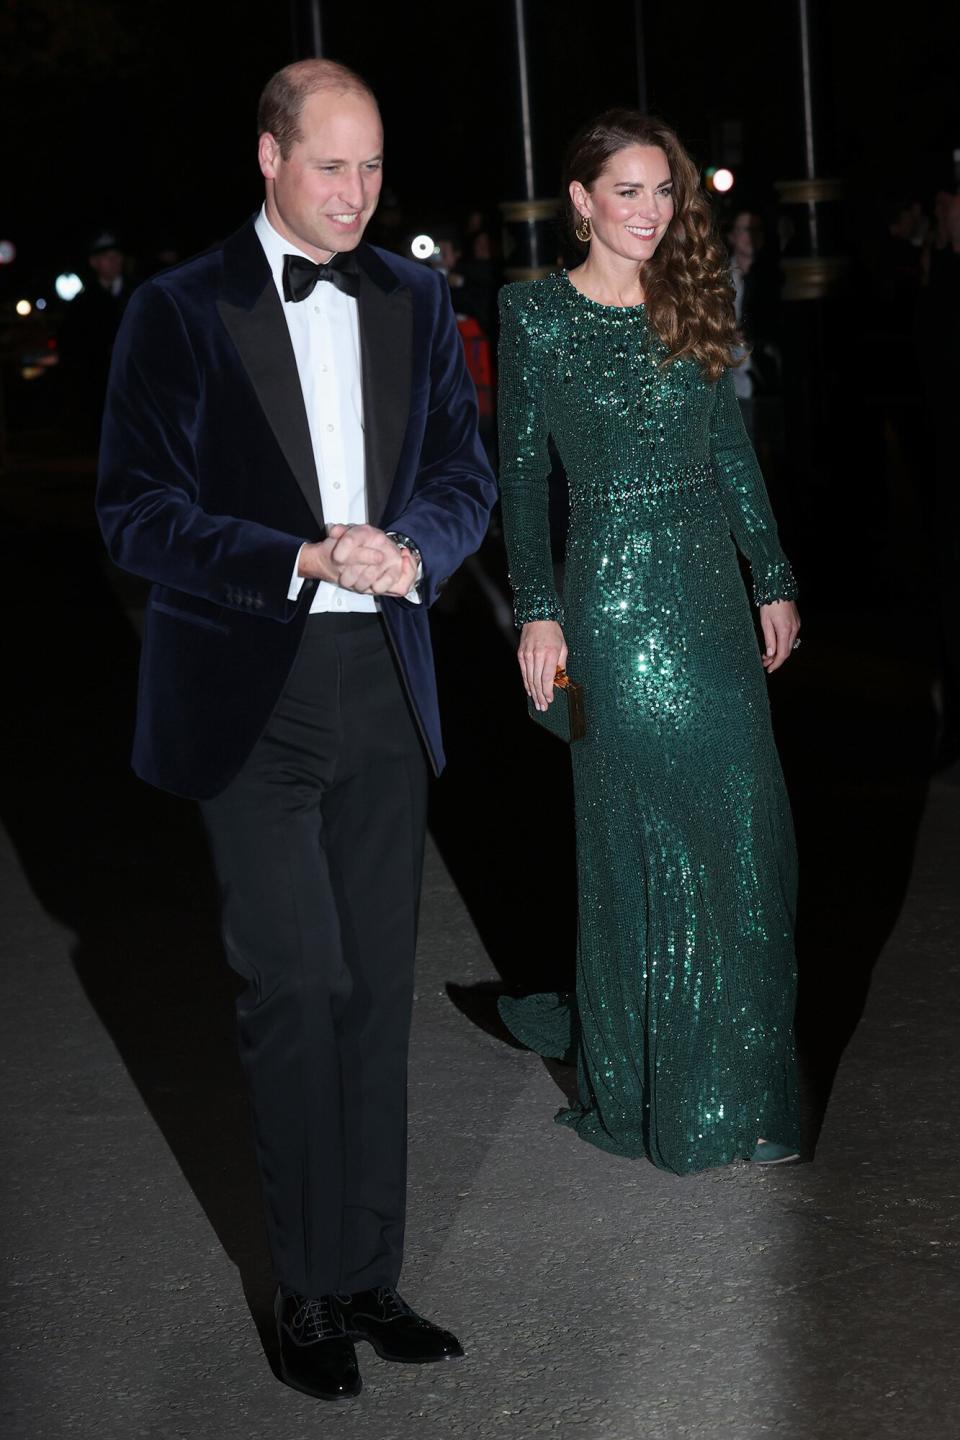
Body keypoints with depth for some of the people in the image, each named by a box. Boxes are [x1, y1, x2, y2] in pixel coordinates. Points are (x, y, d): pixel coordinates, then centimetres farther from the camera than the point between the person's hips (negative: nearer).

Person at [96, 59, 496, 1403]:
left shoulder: (415, 300, 10)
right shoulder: (180, 311, -4)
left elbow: (465, 473, 11)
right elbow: (138, 510, -8)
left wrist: (408, 547, -12)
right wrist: (304, 562, -19)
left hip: (384, 685, 5)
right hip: (251, 696, -4)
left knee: (378, 987, 9)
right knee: (297, 984, -6)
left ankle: (369, 1277, 20)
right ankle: (307, 1292, 8)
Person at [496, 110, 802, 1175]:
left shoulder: (690, 305, 9)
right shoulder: (536, 316, -4)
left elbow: (732, 450, 12)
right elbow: (520, 474, -5)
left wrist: (773, 581, 9)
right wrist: (538, 611, -11)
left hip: (712, 586, 5)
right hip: (611, 595, -5)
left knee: (740, 826, 6)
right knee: (638, 833, 2)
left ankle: (741, 1076, 19)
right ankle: (644, 1083, 16)